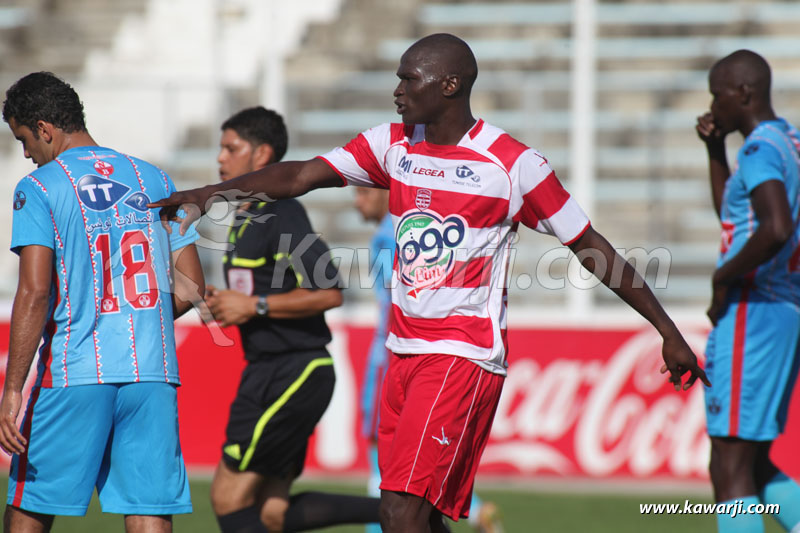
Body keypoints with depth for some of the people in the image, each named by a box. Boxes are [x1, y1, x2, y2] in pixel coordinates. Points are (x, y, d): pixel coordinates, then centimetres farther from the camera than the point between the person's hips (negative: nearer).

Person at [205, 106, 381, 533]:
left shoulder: (282, 214, -14)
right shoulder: (245, 218, 17)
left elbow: (328, 293, -22)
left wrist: (255, 306, -18)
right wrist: (226, 304, 9)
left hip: (294, 374, -10)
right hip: (267, 371, 10)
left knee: (229, 495, -7)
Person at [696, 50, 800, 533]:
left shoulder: (761, 148, -14)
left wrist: (724, 278, -18)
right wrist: (715, 151, 22)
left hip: (752, 312, -10)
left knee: (731, 467, -8)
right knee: (753, 464, 16)